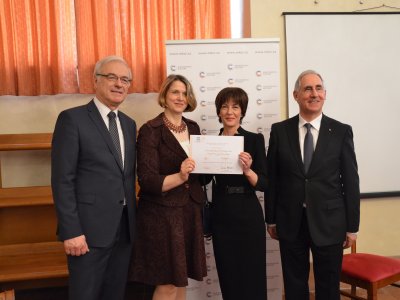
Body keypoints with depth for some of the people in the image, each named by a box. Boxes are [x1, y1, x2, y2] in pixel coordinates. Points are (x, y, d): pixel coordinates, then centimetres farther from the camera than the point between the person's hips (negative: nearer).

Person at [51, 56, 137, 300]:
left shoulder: (129, 123, 13)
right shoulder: (73, 118, -8)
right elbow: (62, 180, -12)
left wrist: (133, 220, 11)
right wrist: (71, 231, -16)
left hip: (125, 228, 6)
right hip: (89, 228, -6)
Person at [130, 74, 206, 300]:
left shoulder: (194, 128, 8)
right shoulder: (151, 130, -10)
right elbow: (147, 180, -17)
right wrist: (179, 177, -31)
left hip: (190, 212, 6)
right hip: (162, 213, -6)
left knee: (181, 279, 14)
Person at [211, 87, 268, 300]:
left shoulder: (255, 140, -5)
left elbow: (265, 184, -10)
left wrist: (248, 171, -28)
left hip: (248, 216, -3)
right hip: (221, 217, 3)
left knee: (252, 278, 6)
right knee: (227, 278, 14)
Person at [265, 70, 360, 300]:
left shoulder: (342, 131, -2)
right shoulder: (279, 130, 0)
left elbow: (351, 181, -1)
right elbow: (272, 177, 3)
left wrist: (352, 227, -1)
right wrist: (271, 219, 4)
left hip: (329, 222, -1)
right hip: (290, 222, 1)